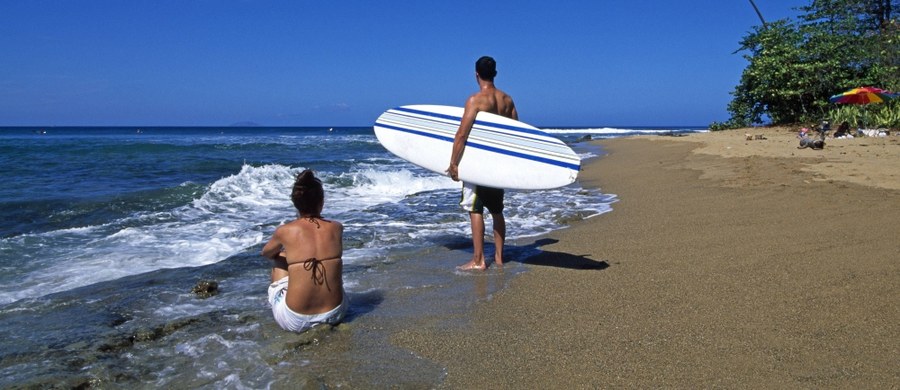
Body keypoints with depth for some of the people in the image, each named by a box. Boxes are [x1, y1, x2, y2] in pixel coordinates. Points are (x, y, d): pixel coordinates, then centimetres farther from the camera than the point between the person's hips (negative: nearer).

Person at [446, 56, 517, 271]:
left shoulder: (475, 100, -14)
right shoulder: (507, 100, 6)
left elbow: (462, 134, -19)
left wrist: (453, 163, -14)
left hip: (478, 162, -7)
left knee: (475, 210, 0)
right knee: (497, 210, 14)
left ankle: (478, 260, 1)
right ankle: (499, 256, 21)